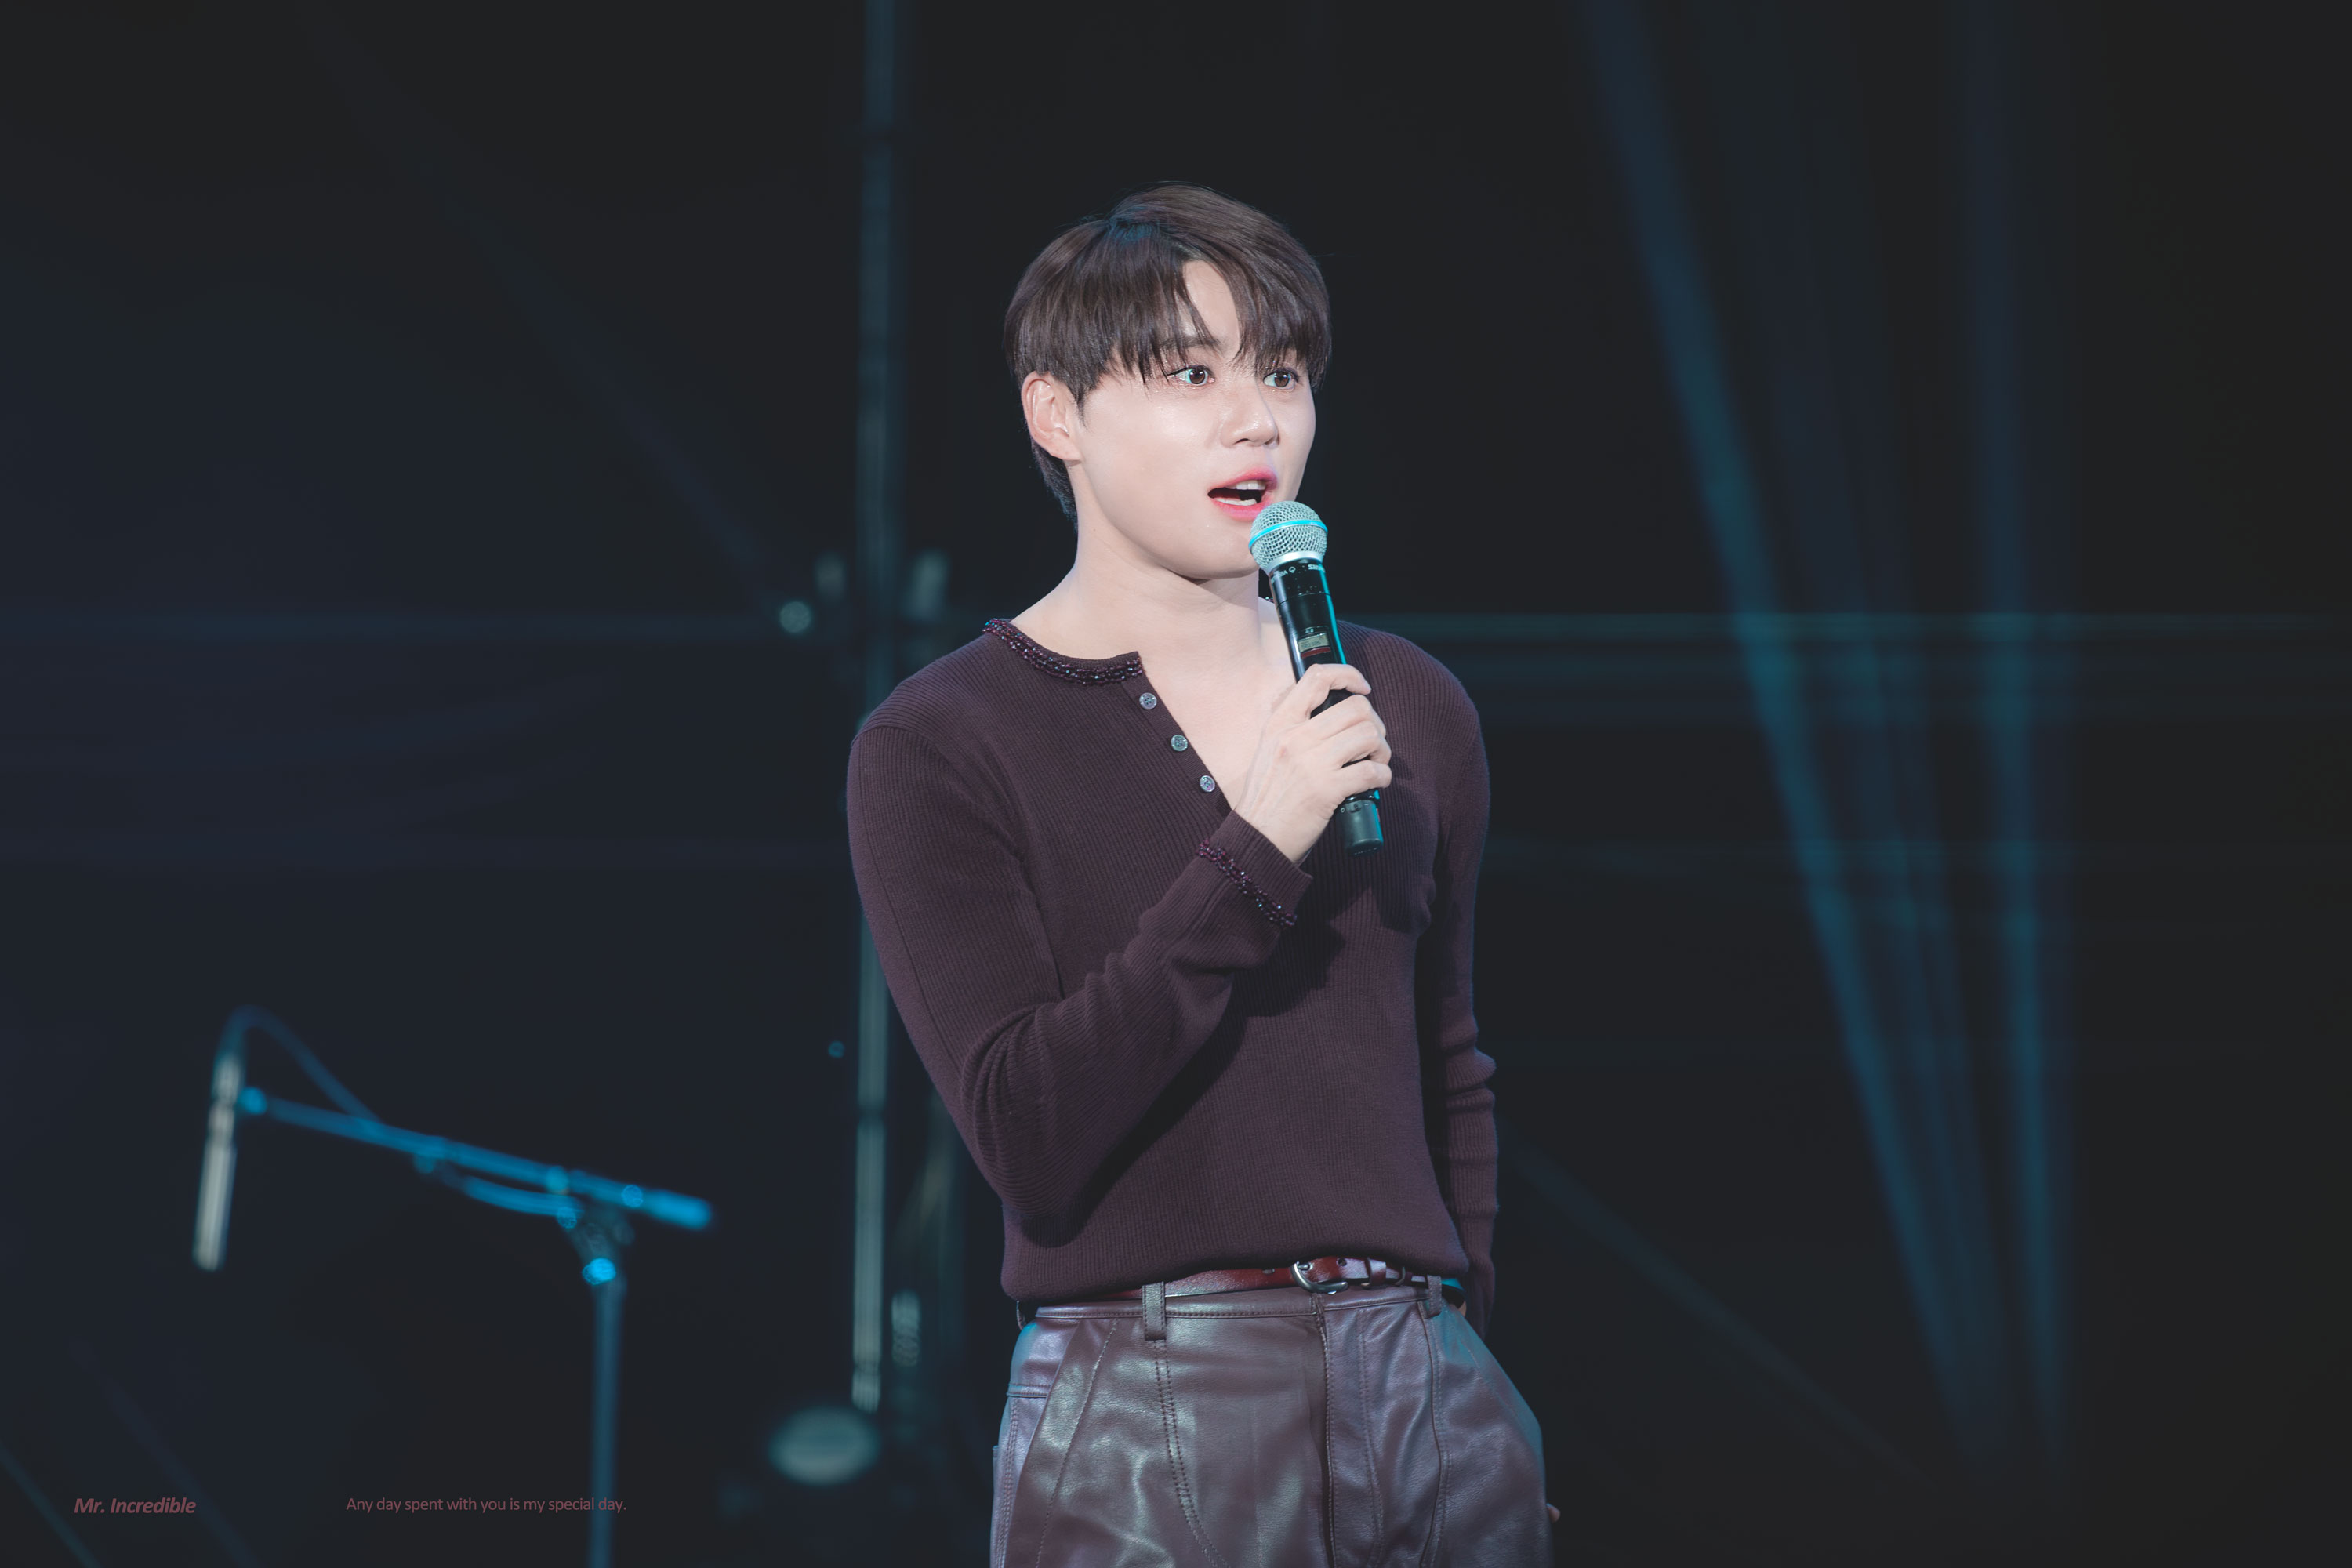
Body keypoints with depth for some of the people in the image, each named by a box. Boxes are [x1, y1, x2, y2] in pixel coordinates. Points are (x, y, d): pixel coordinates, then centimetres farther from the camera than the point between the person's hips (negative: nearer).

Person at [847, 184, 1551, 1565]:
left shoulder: (1412, 710, 10)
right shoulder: (939, 750, -4)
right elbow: (1024, 1133, -14)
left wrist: (1455, 1322, 12)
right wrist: (1253, 854, -18)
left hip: (1431, 1402, 4)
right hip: (1141, 1424, -4)